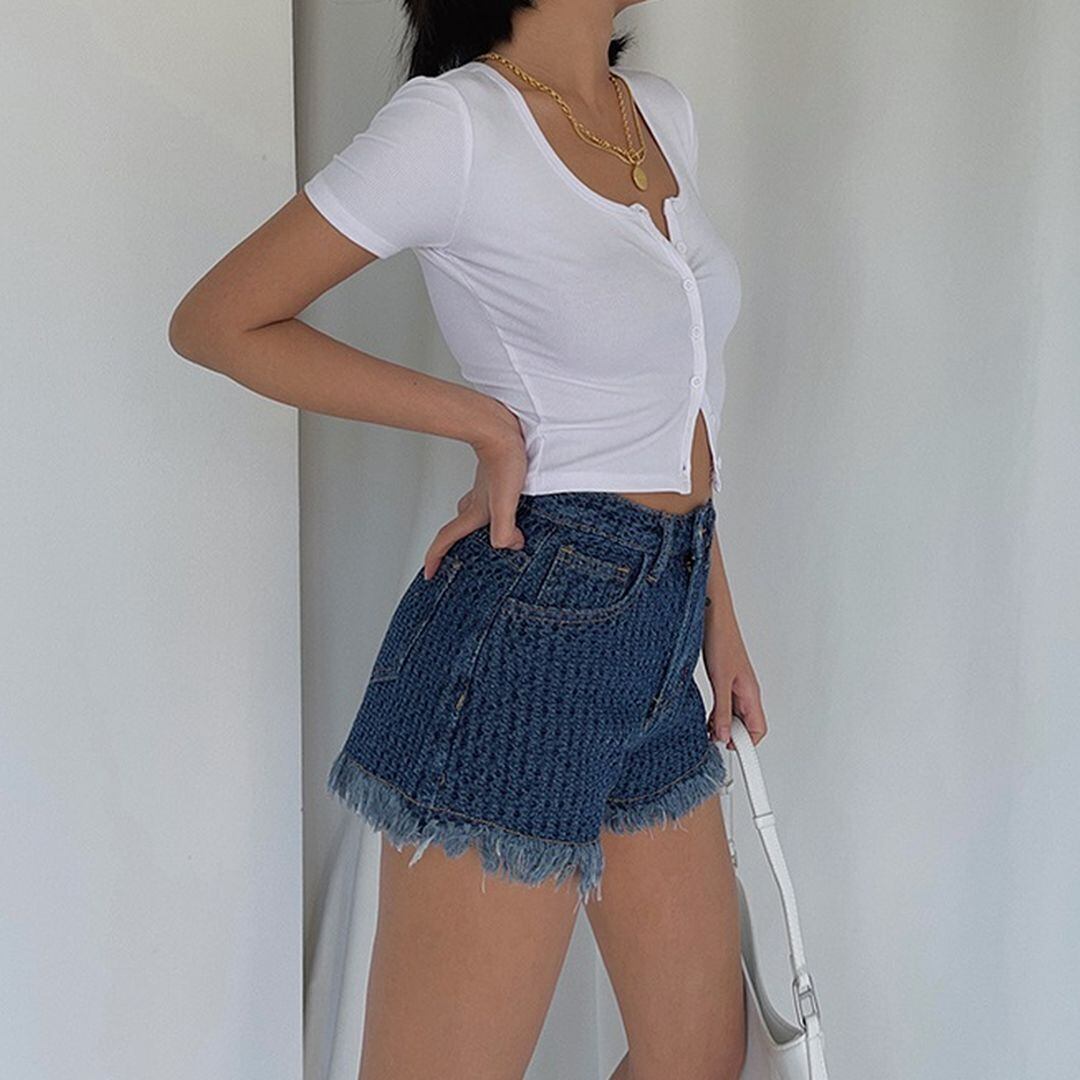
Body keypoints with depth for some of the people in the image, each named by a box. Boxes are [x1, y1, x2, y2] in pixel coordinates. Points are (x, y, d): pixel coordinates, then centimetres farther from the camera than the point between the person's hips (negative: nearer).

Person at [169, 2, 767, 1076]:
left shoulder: (663, 113, 11)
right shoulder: (454, 122, -13)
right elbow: (214, 322, -7)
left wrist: (716, 613, 15)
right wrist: (487, 423, -7)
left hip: (658, 634, 8)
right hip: (531, 627, -8)